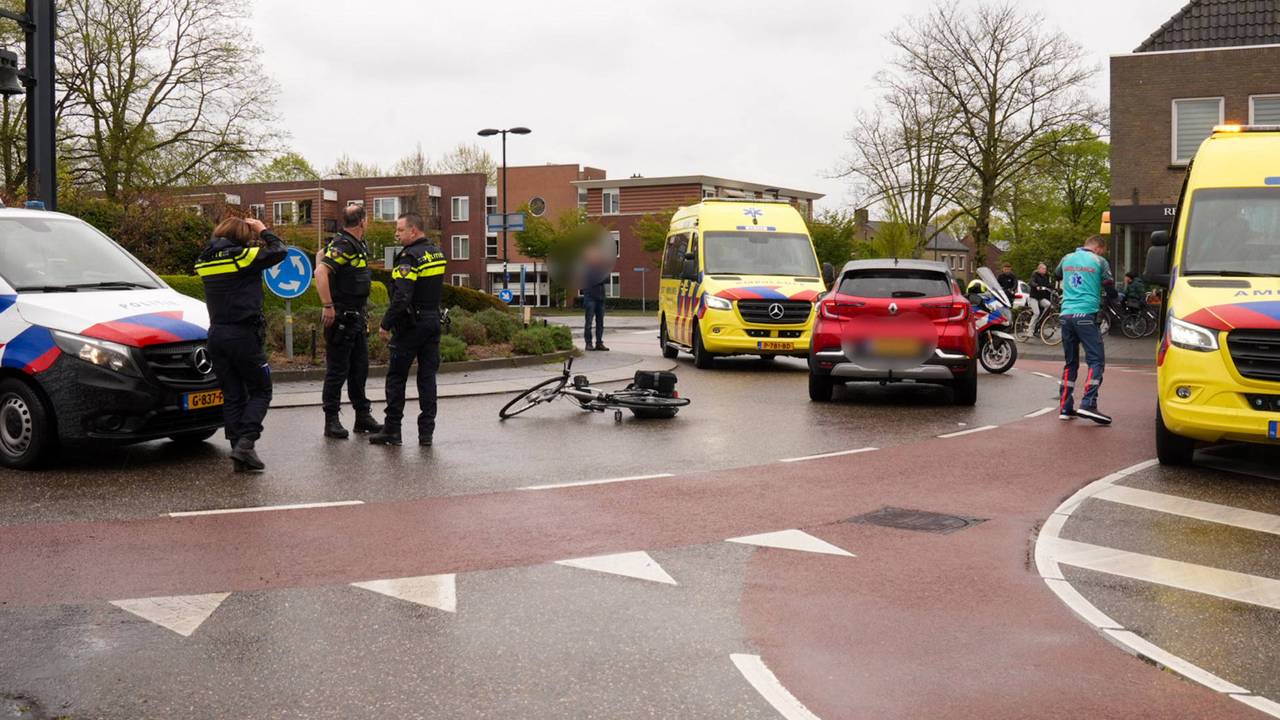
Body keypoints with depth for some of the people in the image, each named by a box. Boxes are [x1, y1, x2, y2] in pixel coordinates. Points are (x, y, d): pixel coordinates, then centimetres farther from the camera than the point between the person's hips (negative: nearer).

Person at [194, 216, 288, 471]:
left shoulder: (205, 260, 9)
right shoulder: (243, 256, -9)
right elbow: (279, 251, -3)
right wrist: (263, 230, 12)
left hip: (216, 334, 6)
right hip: (244, 335, -6)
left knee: (232, 396, 10)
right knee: (260, 391, 4)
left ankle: (238, 452, 6)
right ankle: (245, 442, -13)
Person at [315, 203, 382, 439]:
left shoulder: (358, 245, 12)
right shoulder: (342, 246, -17)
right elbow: (320, 272, -29)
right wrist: (328, 306, -28)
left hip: (357, 317, 9)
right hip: (340, 318, -9)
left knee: (360, 369, 14)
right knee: (337, 371, -2)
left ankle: (363, 416, 22)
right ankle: (332, 421, 5)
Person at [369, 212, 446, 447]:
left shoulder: (410, 257, -16)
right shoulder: (437, 253, 11)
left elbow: (401, 298, -23)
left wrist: (386, 324, -16)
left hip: (411, 324, -7)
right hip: (433, 321, 7)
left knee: (396, 377, 3)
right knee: (427, 376, 8)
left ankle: (392, 430, 6)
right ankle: (426, 431, 8)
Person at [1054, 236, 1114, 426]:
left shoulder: (1067, 259, 15)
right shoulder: (1099, 261, 1)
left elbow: (1057, 275, 34)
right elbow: (1110, 283, 9)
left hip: (1066, 315, 6)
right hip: (1086, 315, -6)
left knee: (1071, 362, 13)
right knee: (1096, 360, -5)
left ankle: (1065, 408, 9)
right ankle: (1088, 404, -21)